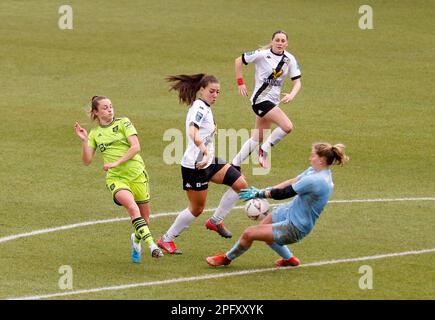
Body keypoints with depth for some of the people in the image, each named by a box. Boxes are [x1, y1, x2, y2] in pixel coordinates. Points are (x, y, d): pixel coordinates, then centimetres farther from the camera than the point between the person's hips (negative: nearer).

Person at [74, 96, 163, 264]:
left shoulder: (123, 123, 3)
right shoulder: (94, 134, 12)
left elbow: (135, 147, -8)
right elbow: (87, 161, 7)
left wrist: (116, 162, -15)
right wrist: (84, 141, -6)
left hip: (137, 174, 0)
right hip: (116, 178, 0)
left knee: (144, 218, 4)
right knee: (132, 206, -30)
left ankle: (136, 239, 39)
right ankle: (151, 245, -34)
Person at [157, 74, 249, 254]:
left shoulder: (204, 107, 11)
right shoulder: (200, 107, -19)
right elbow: (192, 133, -36)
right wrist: (205, 152, -43)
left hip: (208, 161, 9)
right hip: (195, 165, -9)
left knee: (240, 184, 1)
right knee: (197, 208, 1)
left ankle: (215, 221, 13)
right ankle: (166, 239, 16)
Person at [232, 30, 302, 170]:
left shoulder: (290, 59, 2)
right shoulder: (262, 54, -12)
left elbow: (297, 81, 3)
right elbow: (239, 61, -2)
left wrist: (291, 95, -17)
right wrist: (240, 83, -4)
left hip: (273, 101, 7)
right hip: (261, 99, -7)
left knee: (257, 138, 14)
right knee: (287, 126, -22)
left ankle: (235, 165, 25)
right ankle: (264, 151, -5)